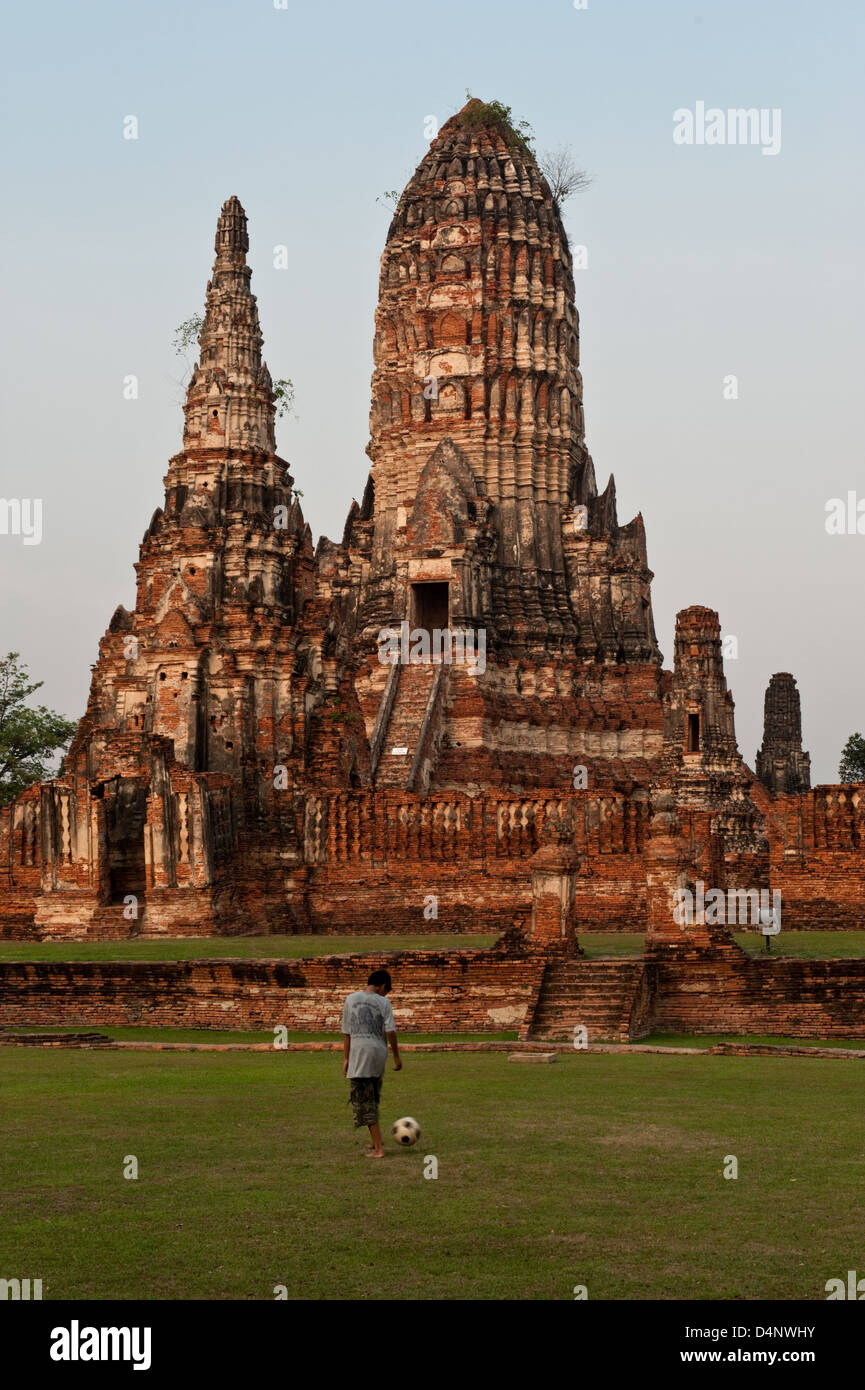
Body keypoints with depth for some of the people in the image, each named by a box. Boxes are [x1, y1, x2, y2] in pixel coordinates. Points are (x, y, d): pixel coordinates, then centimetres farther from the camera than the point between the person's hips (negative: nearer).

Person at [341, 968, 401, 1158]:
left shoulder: (351, 999, 5)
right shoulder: (383, 1002, 2)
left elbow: (347, 1033, 7)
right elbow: (390, 1031, -6)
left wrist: (345, 1059, 11)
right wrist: (396, 1057, 1)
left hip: (359, 1053, -2)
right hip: (379, 1052, 2)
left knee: (365, 1101, -1)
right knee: (372, 1099, 20)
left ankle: (378, 1148, -5)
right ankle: (375, 1141, 25)